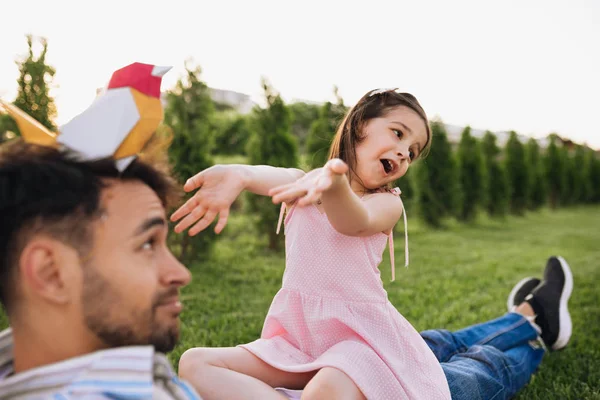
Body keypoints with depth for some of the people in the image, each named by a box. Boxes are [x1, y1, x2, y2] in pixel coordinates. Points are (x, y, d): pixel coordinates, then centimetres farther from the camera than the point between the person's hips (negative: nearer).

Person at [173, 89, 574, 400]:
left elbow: (354, 220, -27)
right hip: (300, 337, 4)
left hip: (362, 335, -3)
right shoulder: (302, 183, 3)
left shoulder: (387, 203, -2)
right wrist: (238, 175, -47)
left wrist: (332, 184, -51)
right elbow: (274, 177, -23)